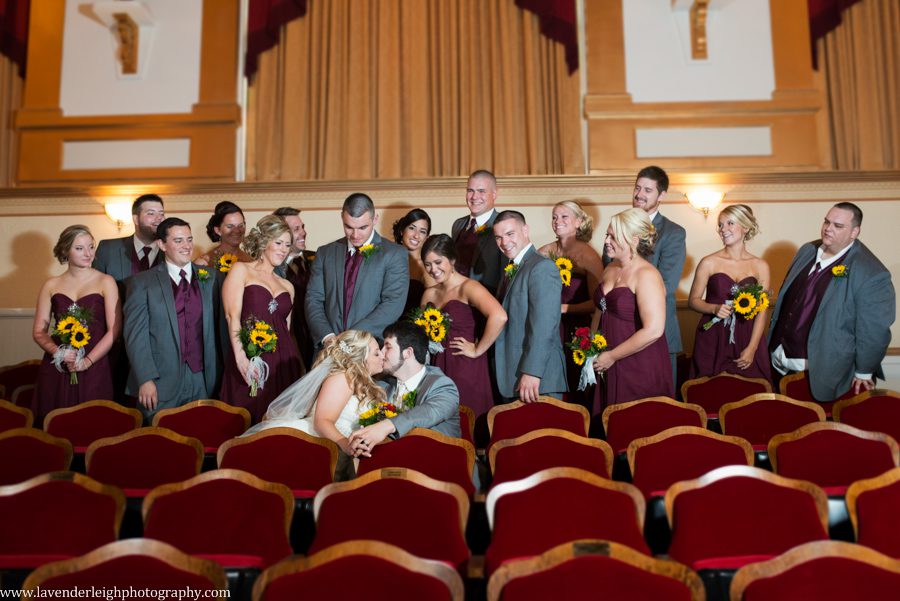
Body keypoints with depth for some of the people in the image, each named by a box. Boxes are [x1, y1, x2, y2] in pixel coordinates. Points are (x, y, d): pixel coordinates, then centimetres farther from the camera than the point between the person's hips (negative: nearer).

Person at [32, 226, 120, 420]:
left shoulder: (105, 282, 2)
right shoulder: (51, 285, 9)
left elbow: (114, 330, -3)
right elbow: (39, 331, 9)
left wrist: (88, 361, -11)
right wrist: (58, 352, -9)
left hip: (94, 370, -2)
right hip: (55, 371, 2)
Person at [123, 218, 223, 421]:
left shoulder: (210, 279, 10)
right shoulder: (142, 283, 2)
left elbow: (217, 330, 10)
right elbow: (136, 336, -3)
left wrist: (218, 376, 6)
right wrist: (145, 379, -12)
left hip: (203, 383, 2)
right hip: (160, 384, -2)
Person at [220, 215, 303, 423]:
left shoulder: (287, 286, 19)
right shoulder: (241, 270, 5)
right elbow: (232, 316, -6)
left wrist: (295, 362, 15)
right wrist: (240, 357, -17)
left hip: (284, 364, 5)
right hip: (249, 363, -4)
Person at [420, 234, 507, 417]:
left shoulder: (468, 287, -9)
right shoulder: (429, 294, 12)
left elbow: (499, 316, -25)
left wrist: (478, 350, -17)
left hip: (466, 370, -6)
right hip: (437, 368, 6)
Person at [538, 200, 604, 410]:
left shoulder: (588, 255, -8)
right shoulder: (545, 252, 3)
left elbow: (597, 302, -10)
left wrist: (561, 308, -14)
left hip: (576, 332, -3)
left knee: (577, 394, 6)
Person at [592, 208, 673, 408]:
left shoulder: (647, 275, -16)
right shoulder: (610, 269, 8)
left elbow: (653, 330, -24)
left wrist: (611, 356, -17)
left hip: (641, 371, -7)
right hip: (609, 369, 7)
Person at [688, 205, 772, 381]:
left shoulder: (760, 266, 3)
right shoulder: (709, 263, -1)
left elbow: (762, 311, 2)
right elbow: (693, 300, 3)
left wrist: (752, 348, -5)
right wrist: (715, 308, -16)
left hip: (747, 339, 1)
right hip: (712, 341, -1)